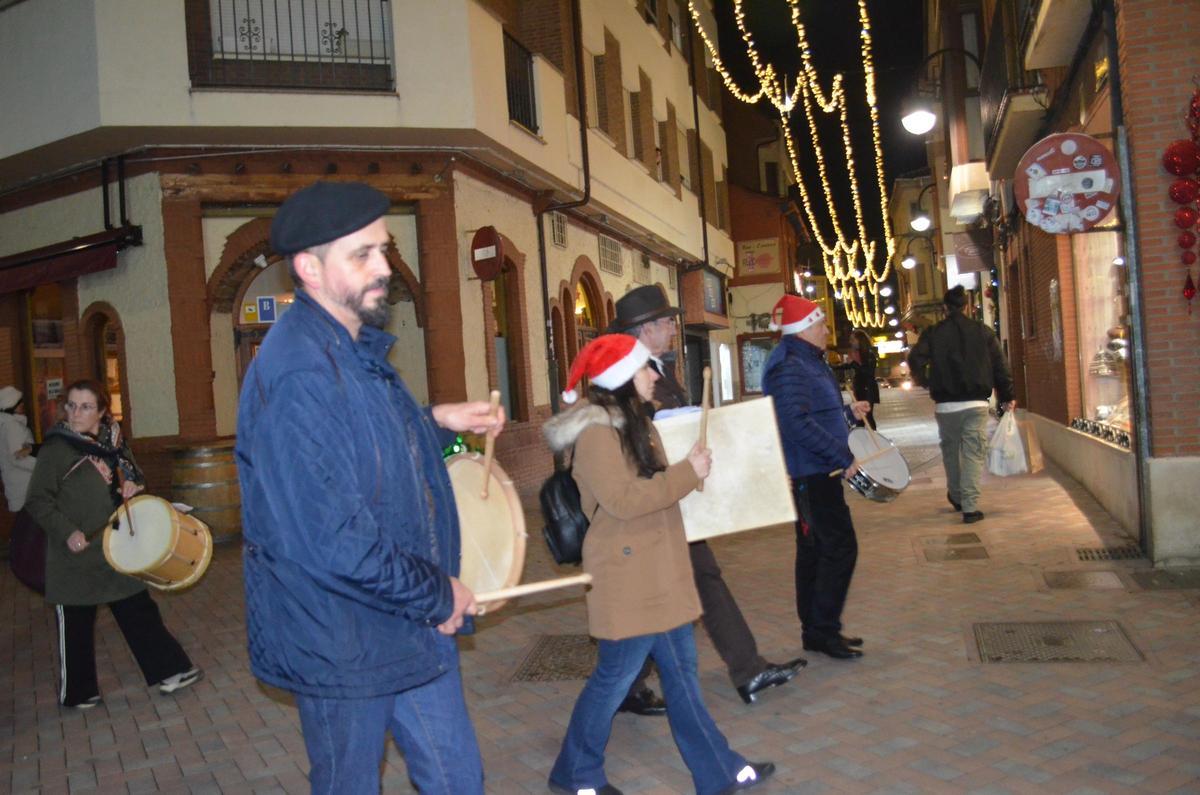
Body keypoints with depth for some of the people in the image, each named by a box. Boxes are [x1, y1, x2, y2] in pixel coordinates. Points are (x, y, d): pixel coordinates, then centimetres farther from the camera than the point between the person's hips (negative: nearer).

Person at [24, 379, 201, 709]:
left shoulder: (113, 441, 5)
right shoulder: (57, 447, -11)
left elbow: (134, 476, 20)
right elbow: (37, 501, -10)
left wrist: (132, 485, -3)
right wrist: (67, 532, -21)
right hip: (75, 554, -5)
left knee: (139, 610, 9)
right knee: (75, 623, 8)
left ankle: (168, 670, 18)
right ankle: (76, 693, 25)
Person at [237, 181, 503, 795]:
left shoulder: (359, 347, 7)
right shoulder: (296, 374, -26)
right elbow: (328, 539, -30)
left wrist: (438, 421, 6)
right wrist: (436, 593, -18)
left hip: (415, 625, 9)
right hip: (344, 645, -8)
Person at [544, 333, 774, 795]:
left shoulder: (630, 422, 13)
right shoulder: (597, 432, -18)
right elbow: (623, 499, -26)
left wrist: (689, 467, 13)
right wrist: (688, 473, -20)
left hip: (657, 574, 9)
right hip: (629, 579, -9)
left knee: (681, 671, 14)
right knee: (615, 678, 4)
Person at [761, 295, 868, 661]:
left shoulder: (807, 361, 16)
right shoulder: (789, 367, -18)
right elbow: (797, 424, -28)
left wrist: (849, 412, 19)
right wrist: (843, 457, -24)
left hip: (815, 473, 11)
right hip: (810, 474, -11)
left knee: (815, 550, 14)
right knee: (840, 547, -7)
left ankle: (816, 630, 23)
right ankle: (823, 630, 1)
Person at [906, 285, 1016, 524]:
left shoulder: (933, 333, 1)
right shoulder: (982, 331, 4)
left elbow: (915, 359, -11)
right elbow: (1000, 366, 1)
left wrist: (924, 381, 7)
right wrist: (1007, 397, 8)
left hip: (945, 405, 1)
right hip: (976, 403, -1)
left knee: (950, 451, 18)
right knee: (974, 454, 0)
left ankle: (956, 497, 33)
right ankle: (970, 507, -7)